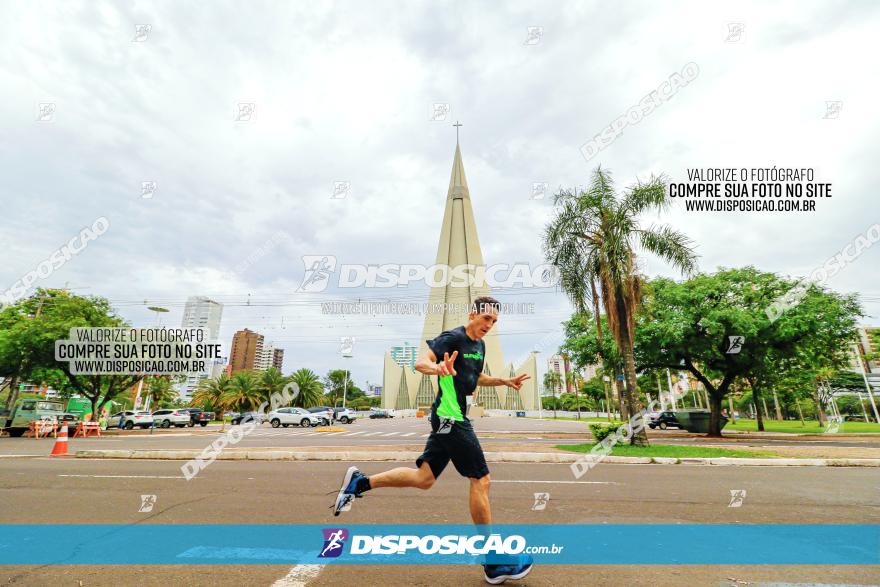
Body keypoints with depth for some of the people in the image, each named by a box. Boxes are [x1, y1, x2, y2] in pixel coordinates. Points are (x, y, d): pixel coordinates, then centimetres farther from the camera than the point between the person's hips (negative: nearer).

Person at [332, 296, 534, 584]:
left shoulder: (480, 345, 14)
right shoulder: (453, 337, -14)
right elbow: (420, 362, -24)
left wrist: (505, 381, 18)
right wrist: (437, 368, -45)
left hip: (450, 419, 10)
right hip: (450, 417, -9)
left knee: (424, 478, 11)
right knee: (481, 480, -4)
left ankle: (359, 482, 22)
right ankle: (494, 563, 11)